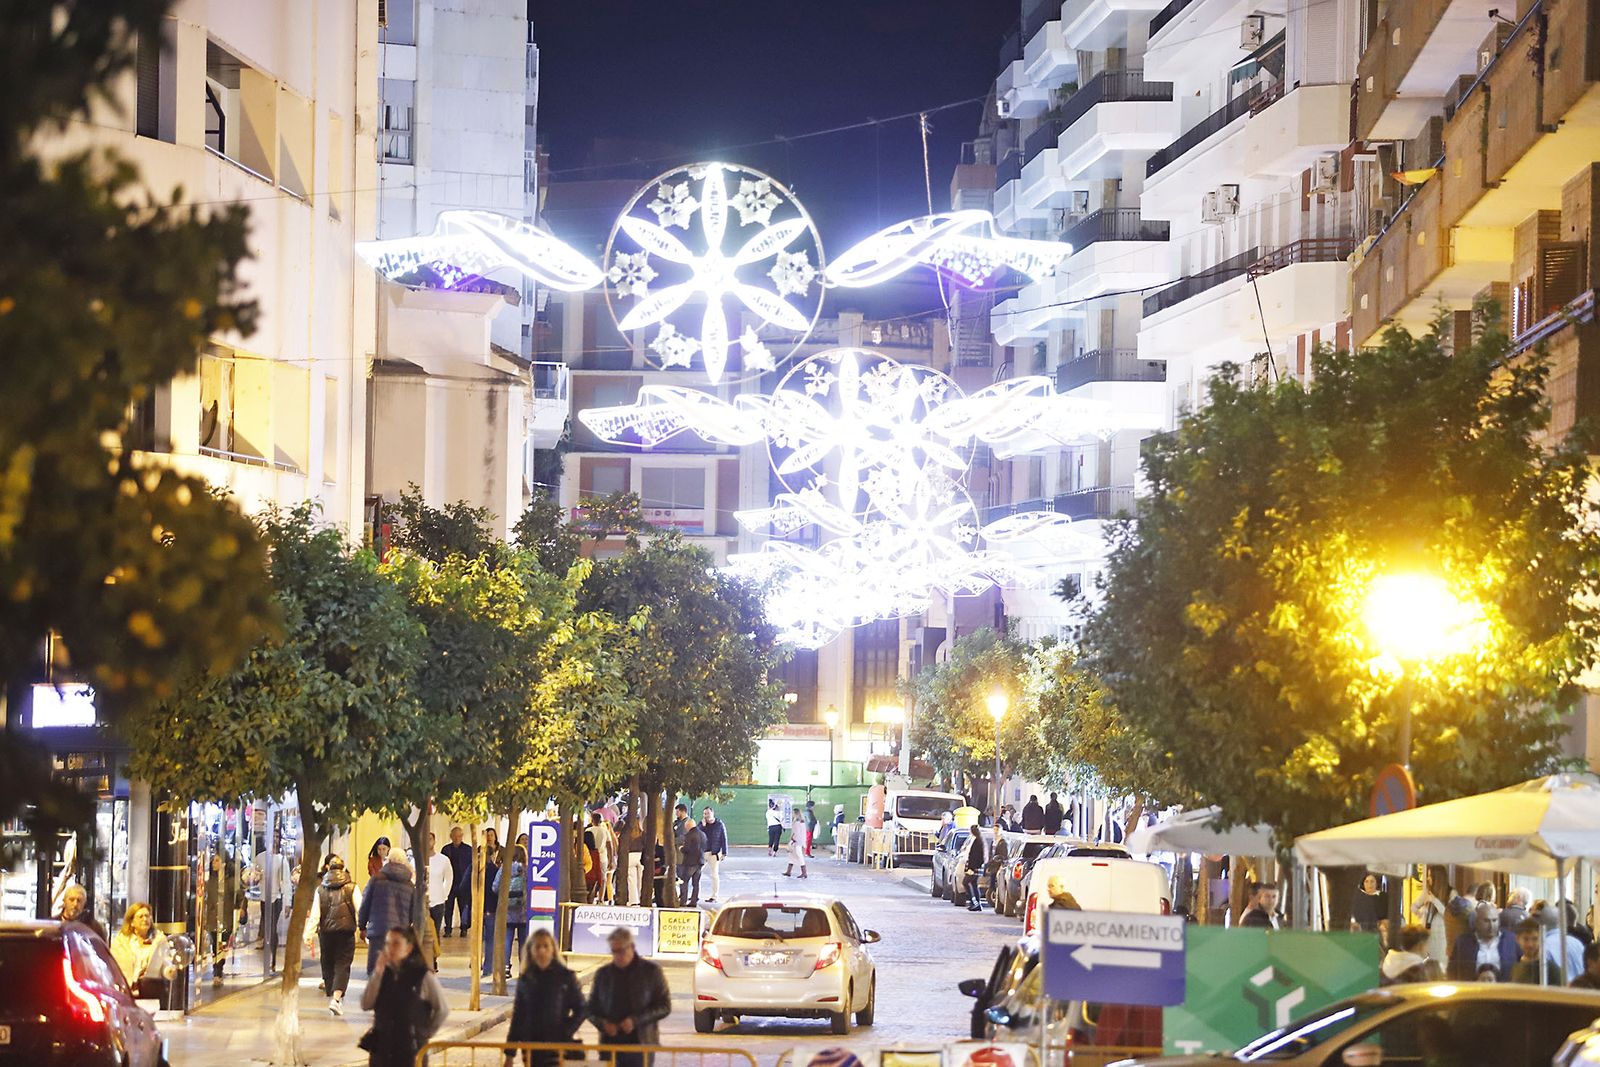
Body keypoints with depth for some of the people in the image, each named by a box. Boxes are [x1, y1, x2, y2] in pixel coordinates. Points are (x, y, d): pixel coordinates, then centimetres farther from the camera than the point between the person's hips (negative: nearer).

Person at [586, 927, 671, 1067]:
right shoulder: (603, 974, 11)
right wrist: (602, 1024, -5)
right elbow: (591, 1009, 18)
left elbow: (664, 1006, -1)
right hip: (610, 1044, 3)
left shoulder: (651, 971, 2)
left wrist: (636, 1020, -13)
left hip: (641, 1044, -3)